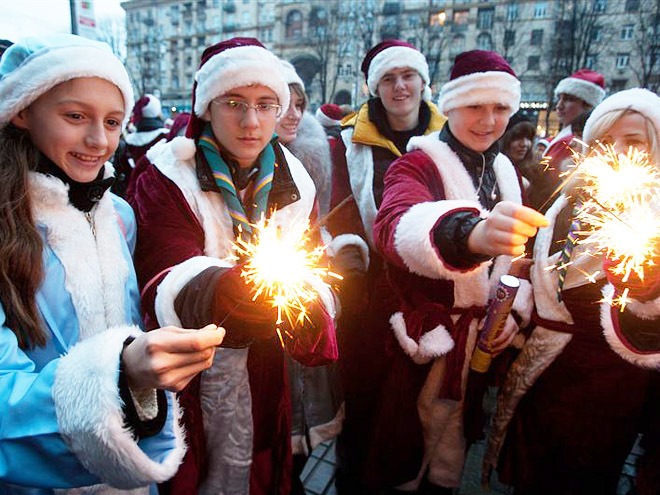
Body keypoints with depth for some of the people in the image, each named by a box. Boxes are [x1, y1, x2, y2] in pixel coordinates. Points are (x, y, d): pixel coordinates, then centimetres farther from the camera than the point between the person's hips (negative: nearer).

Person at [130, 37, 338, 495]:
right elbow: (165, 281, -23)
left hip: (261, 366, 3)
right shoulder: (166, 177, -11)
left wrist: (309, 304, -27)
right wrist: (222, 291, -44)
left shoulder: (292, 182, 1)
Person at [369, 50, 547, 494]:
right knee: (410, 441, 8)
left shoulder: (506, 171, 9)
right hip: (426, 339, -5)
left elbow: (522, 251, 15)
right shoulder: (418, 165, -12)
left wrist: (516, 310, -1)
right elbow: (395, 224, -36)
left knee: (456, 432, 21)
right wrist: (470, 233, -56)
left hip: (487, 338, 6)